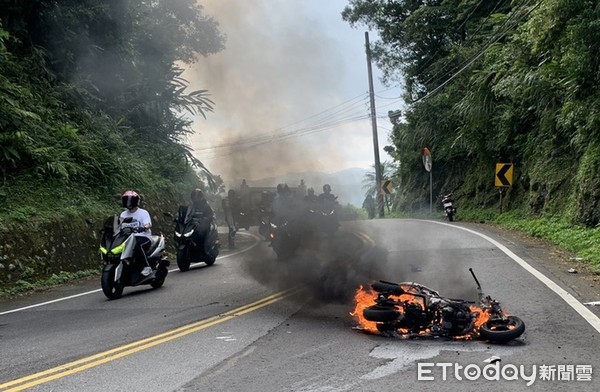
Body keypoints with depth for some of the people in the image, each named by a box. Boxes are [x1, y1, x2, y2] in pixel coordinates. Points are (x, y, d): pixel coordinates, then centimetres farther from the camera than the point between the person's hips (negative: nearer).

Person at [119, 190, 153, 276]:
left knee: (138, 246, -38)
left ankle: (147, 267, -29)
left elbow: (148, 224, -14)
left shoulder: (143, 213, 1)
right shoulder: (123, 214, 17)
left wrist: (143, 227, -37)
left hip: (143, 236, -5)